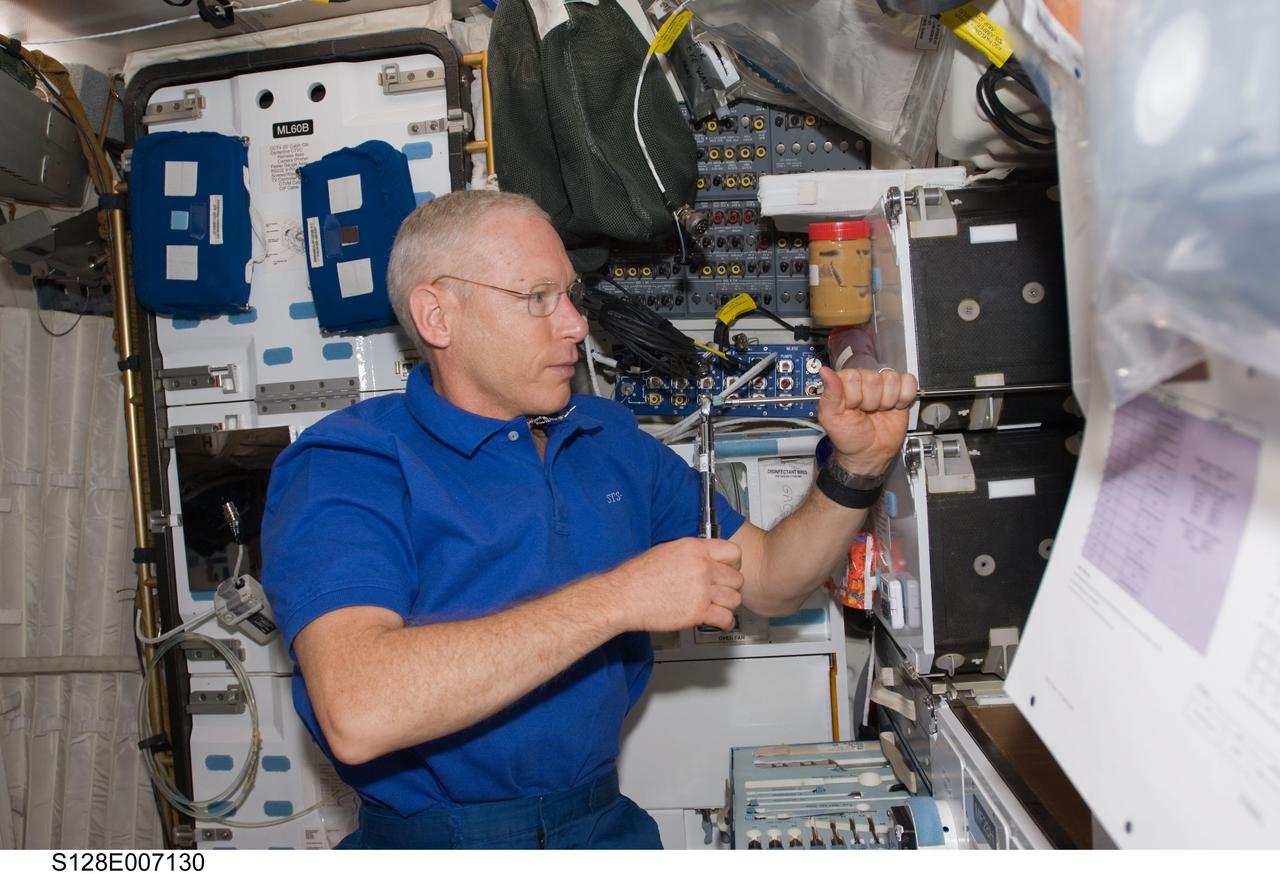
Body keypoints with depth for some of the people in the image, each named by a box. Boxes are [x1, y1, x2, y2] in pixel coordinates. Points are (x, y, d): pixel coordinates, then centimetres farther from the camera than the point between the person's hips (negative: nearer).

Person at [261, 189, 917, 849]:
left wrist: (856, 466, -3)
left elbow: (768, 583, 13)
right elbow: (356, 715, -28)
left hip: (605, 821, 5)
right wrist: (619, 598, -25)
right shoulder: (344, 467, -12)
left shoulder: (612, 442, 9)